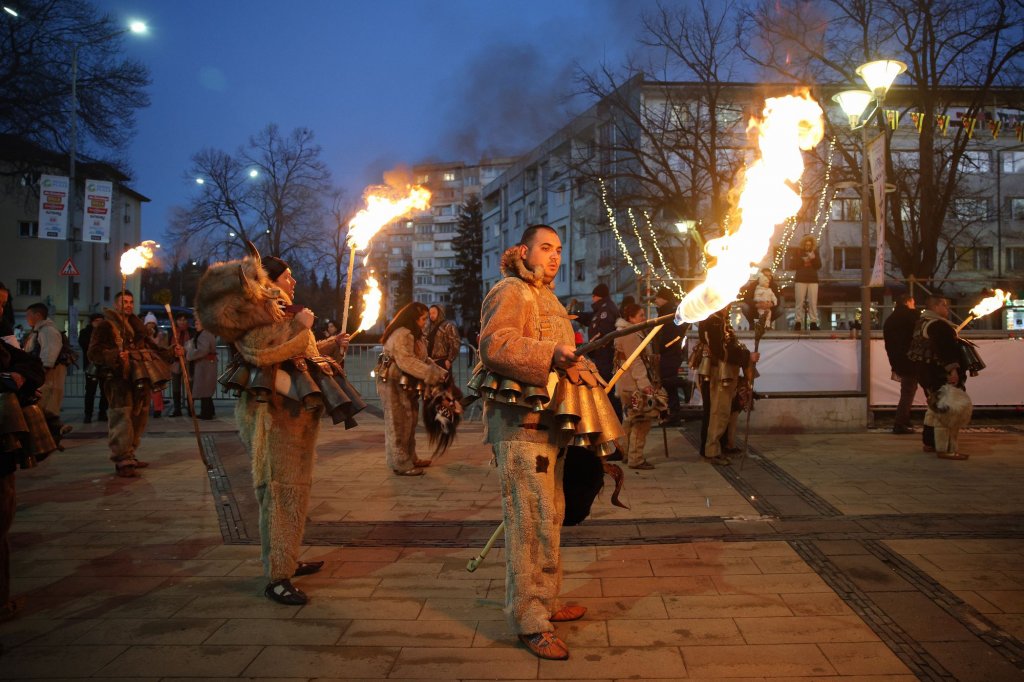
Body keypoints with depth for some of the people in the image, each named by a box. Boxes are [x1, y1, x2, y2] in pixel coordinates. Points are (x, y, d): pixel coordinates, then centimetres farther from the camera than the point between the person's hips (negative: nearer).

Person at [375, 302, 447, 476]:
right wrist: (432, 375, -30)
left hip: (406, 384, 10)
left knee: (409, 422, 15)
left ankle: (410, 459, 24)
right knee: (399, 424, -6)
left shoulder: (415, 335, 16)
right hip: (393, 384, -10)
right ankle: (401, 464, -1)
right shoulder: (401, 335, -19)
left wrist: (439, 371, -3)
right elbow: (406, 361, -29)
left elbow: (424, 359, 13)